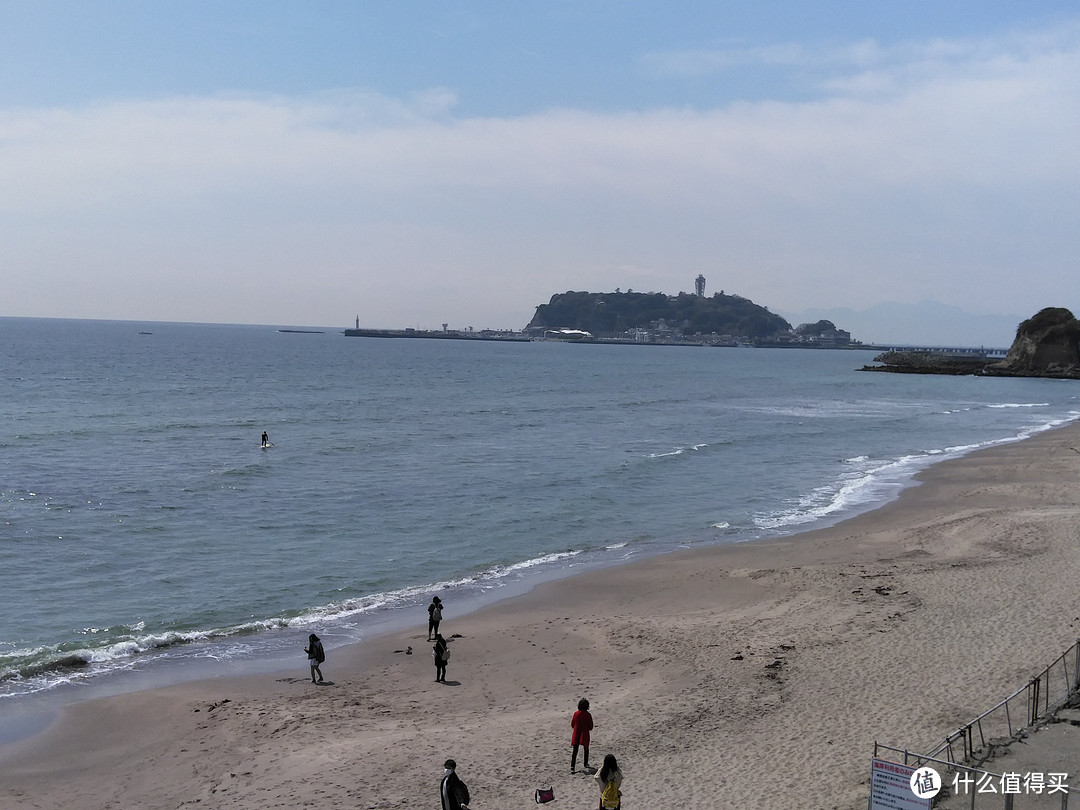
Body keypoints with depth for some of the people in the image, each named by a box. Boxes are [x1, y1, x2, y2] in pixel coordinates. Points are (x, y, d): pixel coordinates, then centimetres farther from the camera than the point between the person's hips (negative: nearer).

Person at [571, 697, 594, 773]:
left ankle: (572, 767, -10)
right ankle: (585, 764, 34)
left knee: (574, 751, 0)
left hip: (576, 734, 1)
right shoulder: (588, 715, -11)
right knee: (586, 749, 22)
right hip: (585, 734, -1)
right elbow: (591, 727, -5)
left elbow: (572, 725, 3)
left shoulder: (576, 714, -5)